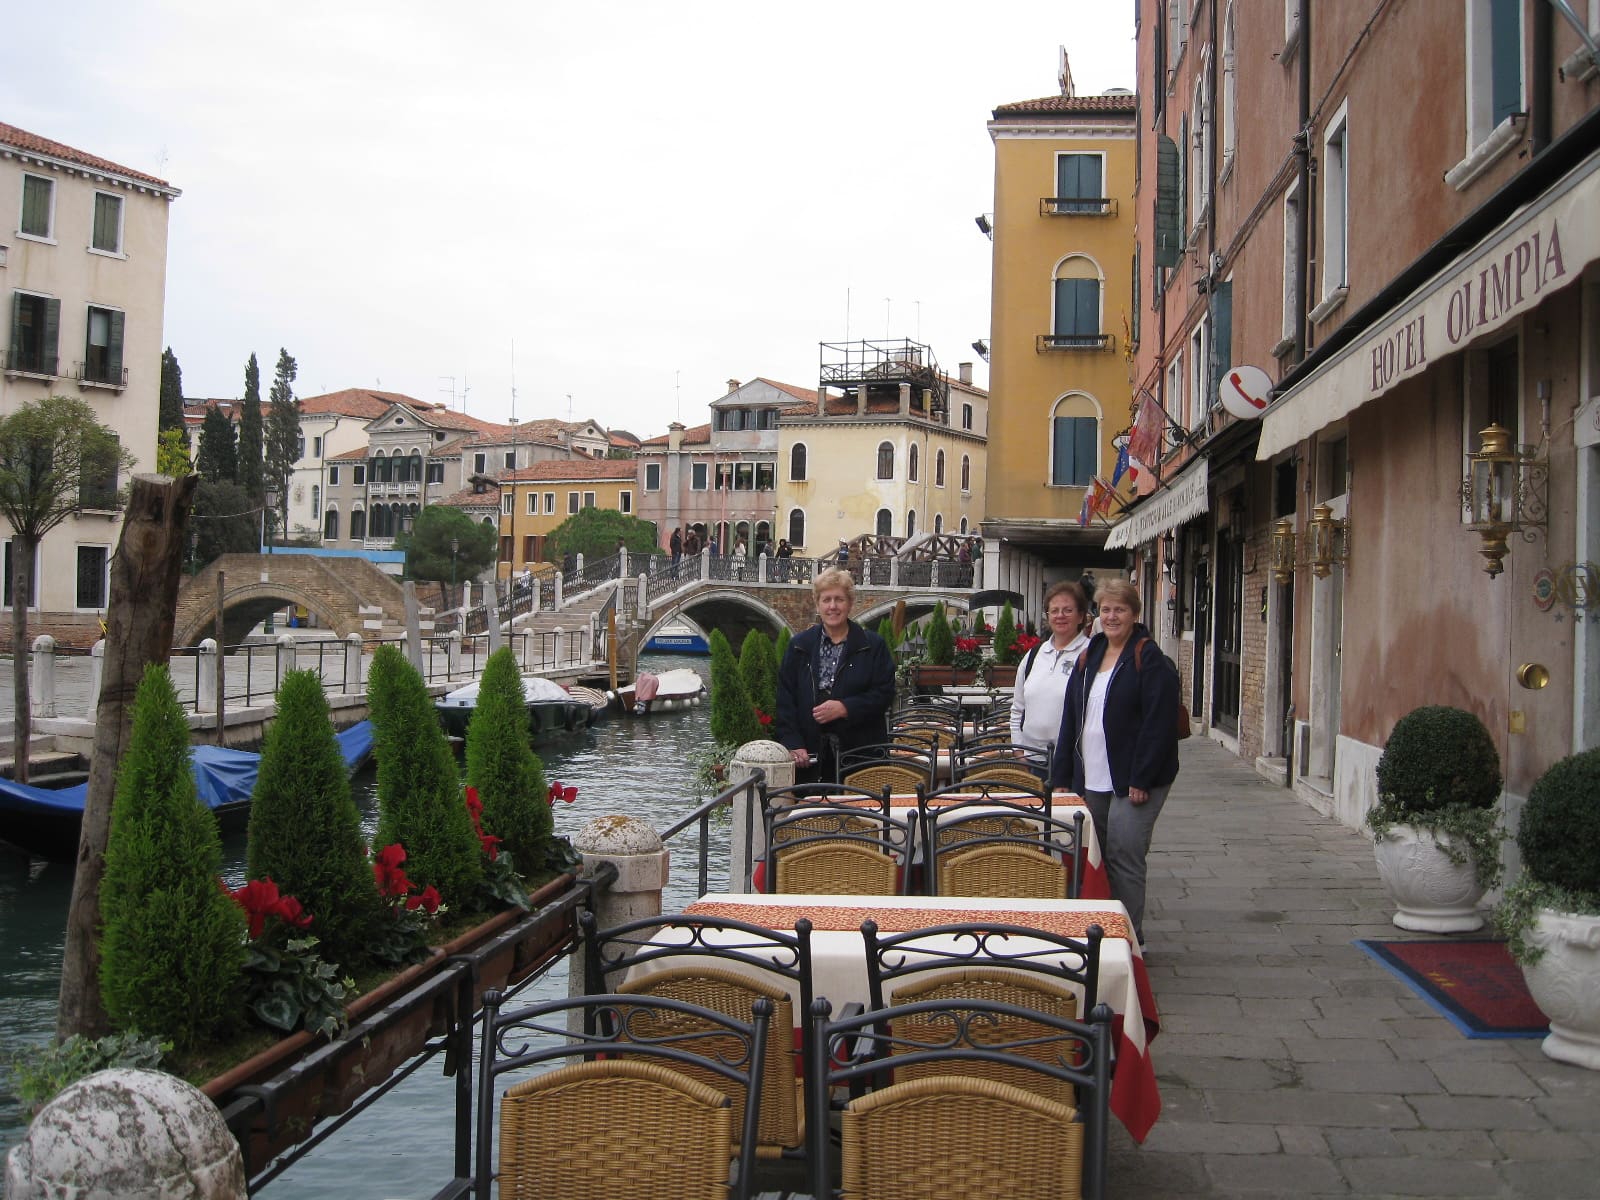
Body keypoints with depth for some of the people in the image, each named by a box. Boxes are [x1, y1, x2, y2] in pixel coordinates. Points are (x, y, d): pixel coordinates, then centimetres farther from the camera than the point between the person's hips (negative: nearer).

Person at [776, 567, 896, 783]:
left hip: (859, 749, -1)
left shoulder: (873, 646, 6)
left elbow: (885, 693, 0)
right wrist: (792, 743, -6)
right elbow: (784, 699, 6)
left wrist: (845, 708, -13)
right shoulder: (799, 646, 11)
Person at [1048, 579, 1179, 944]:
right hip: (1091, 780, 7)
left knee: (1124, 858, -6)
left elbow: (1158, 724, -14)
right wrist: (1061, 776, 9)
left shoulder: (1150, 661, -7)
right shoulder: (1089, 658, 14)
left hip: (1131, 782, -7)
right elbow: (1071, 719, 15)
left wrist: (1141, 780, -18)